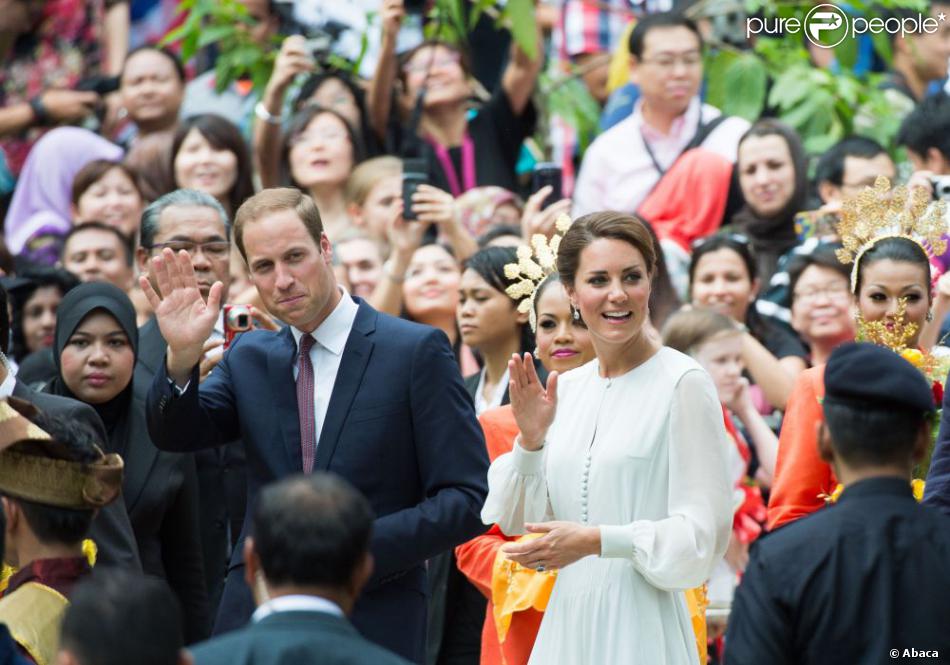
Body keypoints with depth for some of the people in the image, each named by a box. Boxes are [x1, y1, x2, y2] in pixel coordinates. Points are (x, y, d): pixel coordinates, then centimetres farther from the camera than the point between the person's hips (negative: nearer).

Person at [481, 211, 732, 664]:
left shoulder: (684, 383, -10)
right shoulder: (567, 389, 8)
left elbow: (703, 533, -13)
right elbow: (520, 521, 12)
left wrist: (596, 540, -21)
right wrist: (530, 438, -3)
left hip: (640, 628, -5)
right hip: (567, 625, 5)